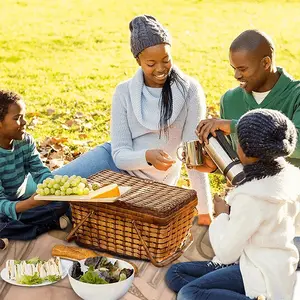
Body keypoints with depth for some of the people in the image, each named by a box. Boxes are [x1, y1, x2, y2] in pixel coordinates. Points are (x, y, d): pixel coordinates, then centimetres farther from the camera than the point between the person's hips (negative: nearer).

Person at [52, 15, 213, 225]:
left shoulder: (190, 91, -17)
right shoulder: (125, 92, -10)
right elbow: (120, 154, -13)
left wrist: (205, 211, -19)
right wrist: (147, 157, -36)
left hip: (151, 182, -2)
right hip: (118, 163, 3)